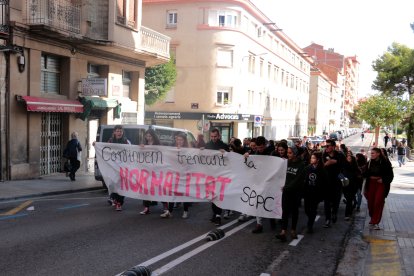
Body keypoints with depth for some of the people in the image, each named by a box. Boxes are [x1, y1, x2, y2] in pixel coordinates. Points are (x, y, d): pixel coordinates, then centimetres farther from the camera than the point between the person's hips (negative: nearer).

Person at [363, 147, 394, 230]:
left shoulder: (385, 162, -9)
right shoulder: (370, 162, 4)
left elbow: (390, 174, -5)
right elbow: (366, 174, 9)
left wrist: (383, 179, -18)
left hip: (381, 183, -4)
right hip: (372, 183, 4)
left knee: (378, 202, -9)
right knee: (370, 201, 6)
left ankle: (375, 222, -4)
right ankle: (372, 218, 28)